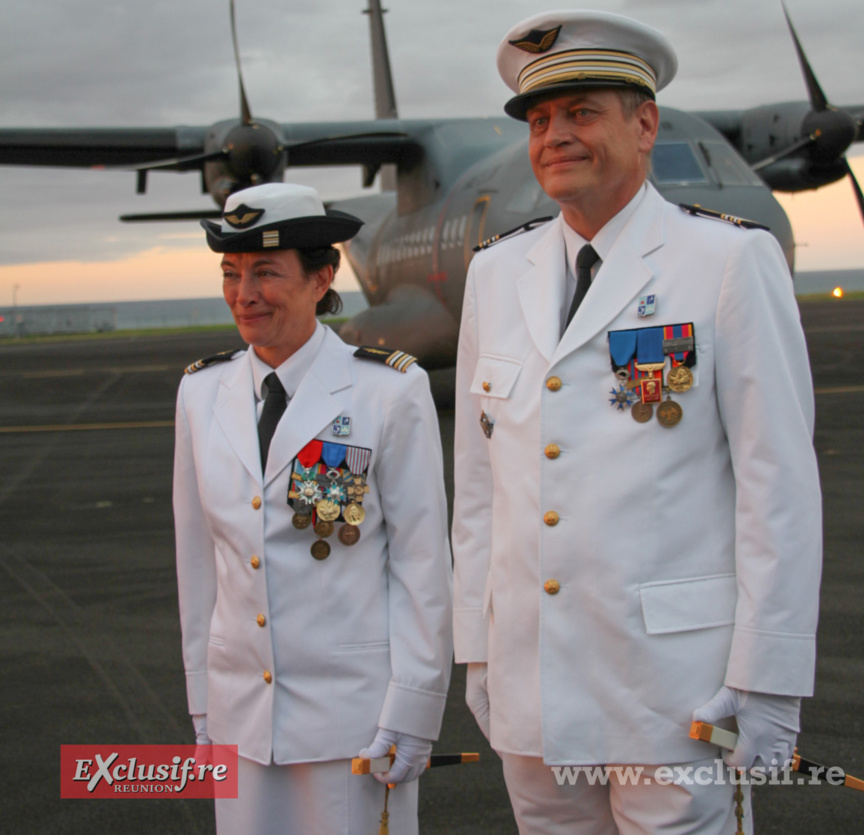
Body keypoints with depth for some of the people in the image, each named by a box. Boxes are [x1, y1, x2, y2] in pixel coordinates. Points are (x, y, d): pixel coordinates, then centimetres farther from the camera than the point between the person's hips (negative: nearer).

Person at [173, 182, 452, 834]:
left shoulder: (391, 392, -9)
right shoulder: (204, 393, 4)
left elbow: (423, 560, -7)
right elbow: (199, 555, 10)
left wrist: (411, 711, -9)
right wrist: (203, 703, 11)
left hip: (354, 707, -4)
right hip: (242, 710, 4)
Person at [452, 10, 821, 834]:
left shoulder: (731, 261, -5)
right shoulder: (496, 273, 10)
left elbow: (779, 482, -7)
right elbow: (477, 475, 13)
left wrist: (768, 683, -10)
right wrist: (477, 649, 11)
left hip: (673, 695, -4)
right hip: (531, 693, 5)